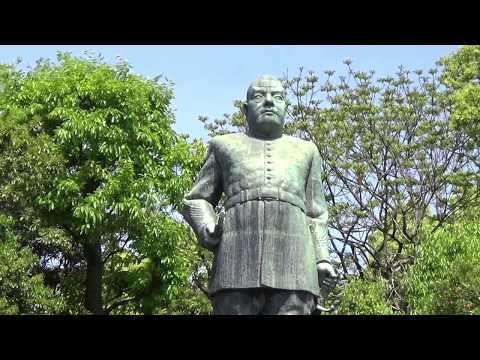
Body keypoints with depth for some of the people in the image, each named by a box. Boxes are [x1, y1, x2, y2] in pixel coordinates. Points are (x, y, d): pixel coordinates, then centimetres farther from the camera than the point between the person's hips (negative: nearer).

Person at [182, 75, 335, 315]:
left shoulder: (305, 151, 27)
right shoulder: (226, 145, 24)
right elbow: (196, 201, 20)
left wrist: (322, 259, 6)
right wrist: (207, 231, -2)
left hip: (293, 258, 1)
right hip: (238, 256, -1)